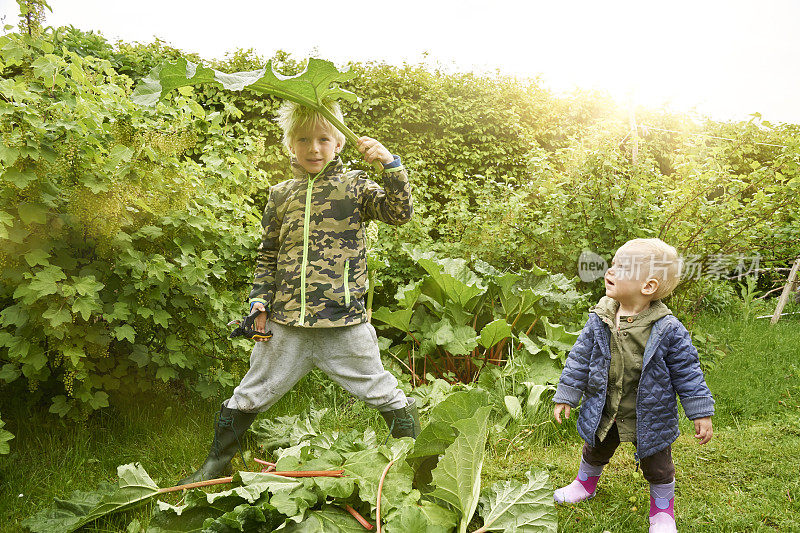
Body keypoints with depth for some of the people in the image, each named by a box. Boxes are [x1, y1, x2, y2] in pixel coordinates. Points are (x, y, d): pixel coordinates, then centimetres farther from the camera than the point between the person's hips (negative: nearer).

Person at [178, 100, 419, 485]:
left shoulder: (354, 186, 2)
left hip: (344, 323, -3)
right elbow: (268, 254, 18)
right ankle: (217, 464, 37)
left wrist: (391, 165, -21)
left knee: (383, 394, 5)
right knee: (249, 397, 16)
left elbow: (399, 213, -10)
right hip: (287, 323, 3)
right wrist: (259, 301, 10)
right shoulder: (281, 195, 11)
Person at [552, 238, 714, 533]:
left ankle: (662, 509, 45)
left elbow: (687, 372, -12)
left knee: (658, 467, 17)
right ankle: (585, 483, 56)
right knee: (595, 452, 26)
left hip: (649, 418, -3)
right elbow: (580, 359, -3)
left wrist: (701, 413, -8)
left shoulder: (667, 330, -22)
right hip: (603, 413, 3)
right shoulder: (599, 321, -14)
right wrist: (565, 396, -1)